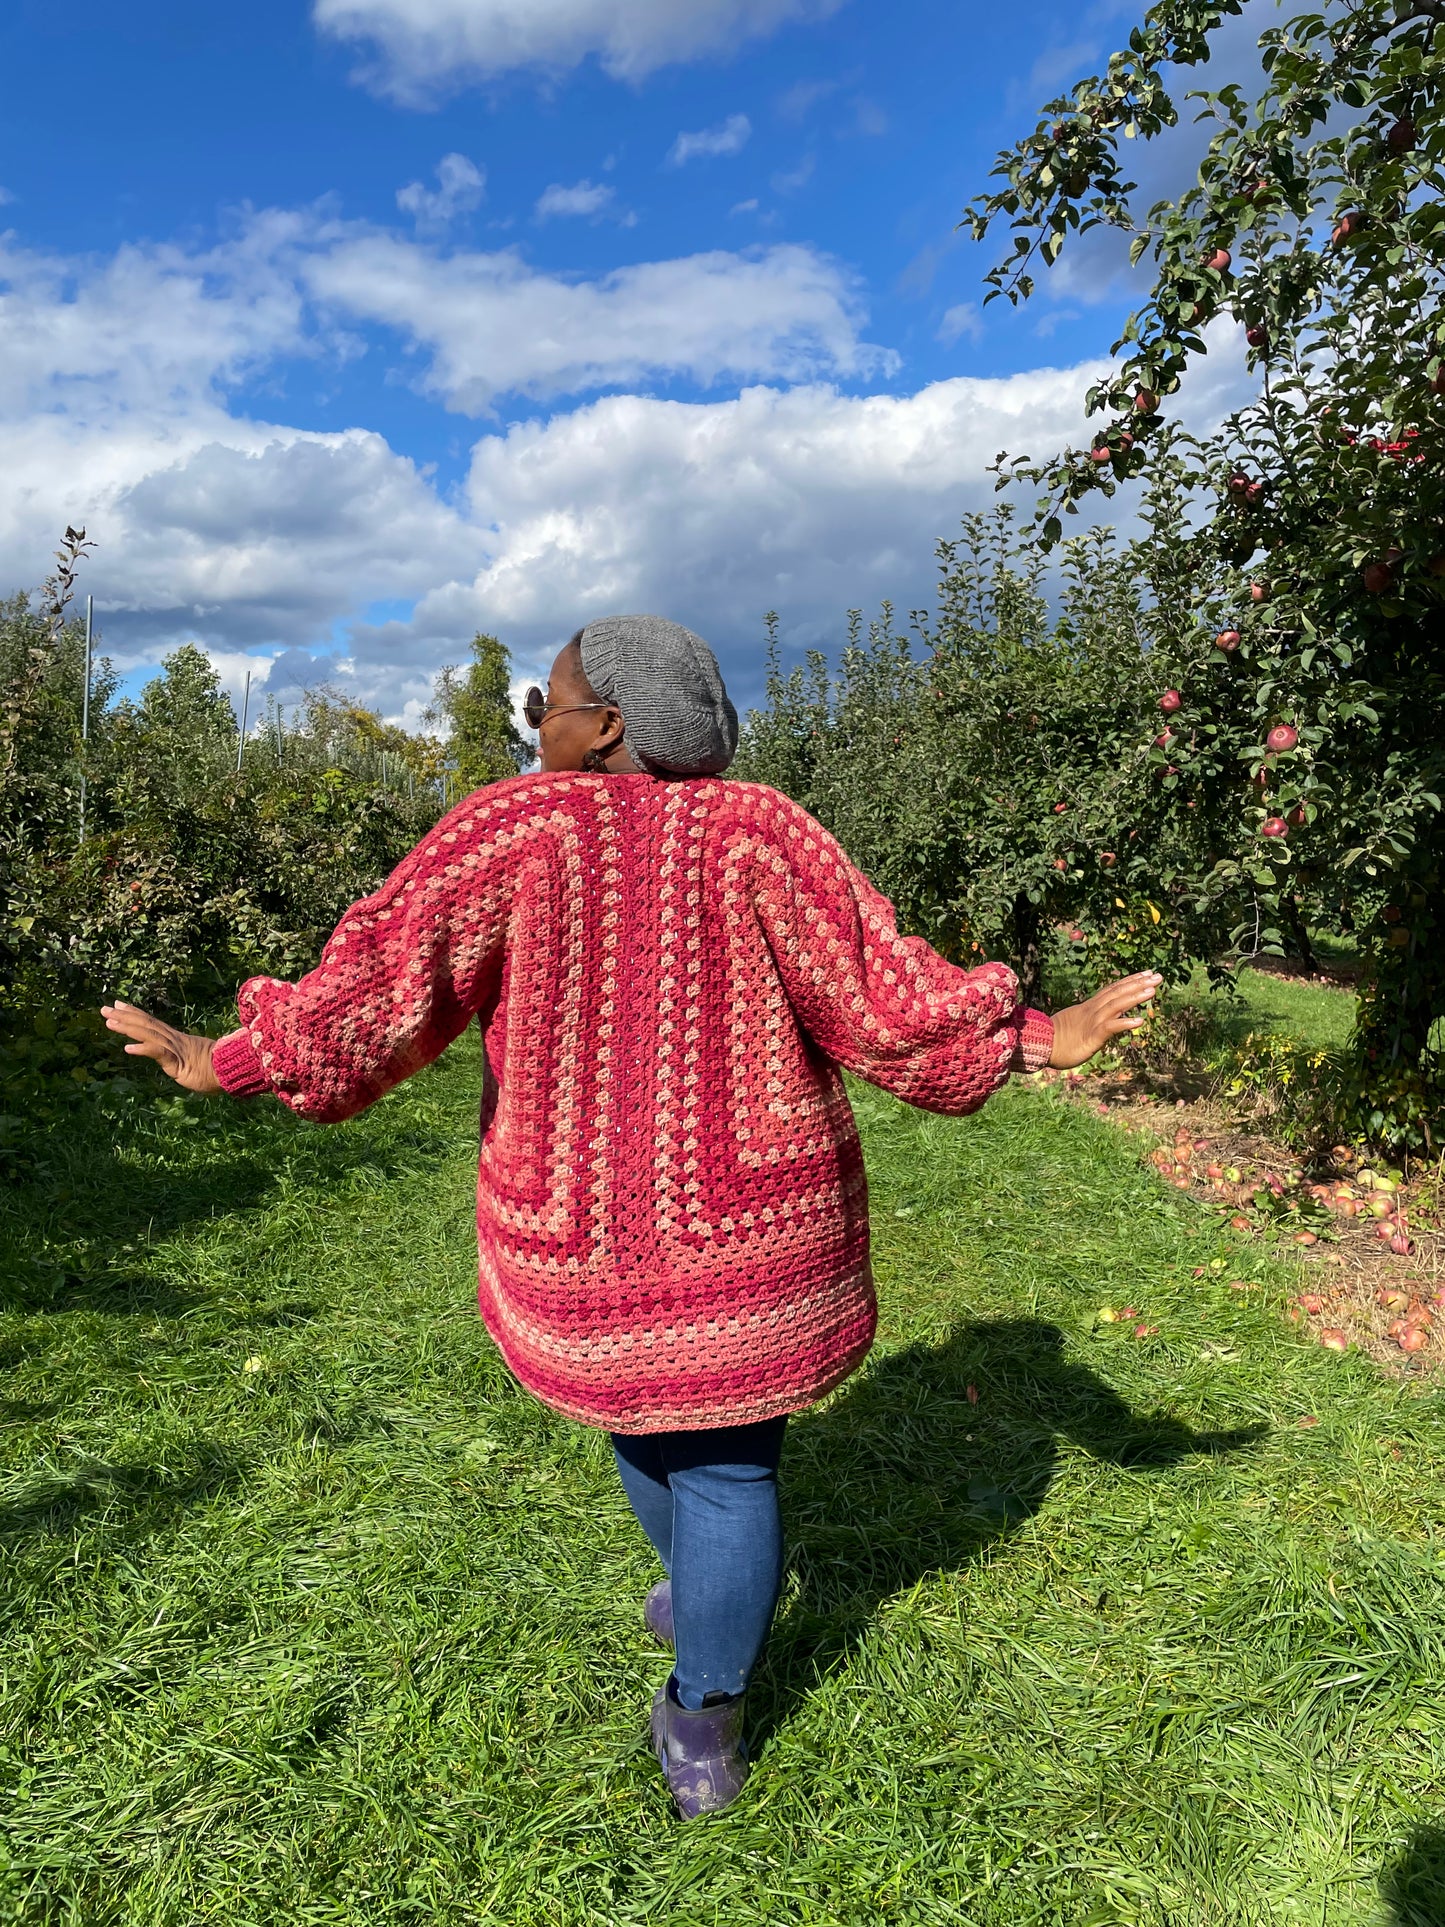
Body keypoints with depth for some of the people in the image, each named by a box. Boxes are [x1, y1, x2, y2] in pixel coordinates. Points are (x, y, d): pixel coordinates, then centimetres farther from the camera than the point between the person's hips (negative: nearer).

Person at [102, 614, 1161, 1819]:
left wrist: (233, 1065, -3)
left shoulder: (518, 826, -12)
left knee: (639, 1402, 28)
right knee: (729, 1457, 17)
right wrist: (1034, 1039, -5)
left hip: (587, 1228, 1)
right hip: (752, 1223, 0)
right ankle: (705, 1733, 27)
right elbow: (875, 994, -13)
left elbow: (388, 976, -14)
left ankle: (707, 1595, 53)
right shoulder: (755, 832, -9)